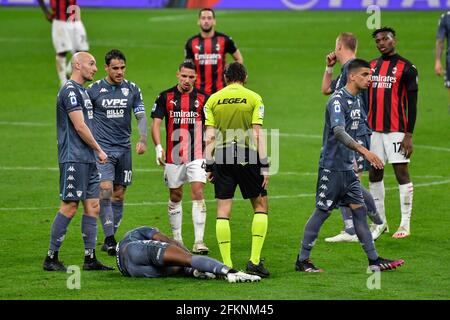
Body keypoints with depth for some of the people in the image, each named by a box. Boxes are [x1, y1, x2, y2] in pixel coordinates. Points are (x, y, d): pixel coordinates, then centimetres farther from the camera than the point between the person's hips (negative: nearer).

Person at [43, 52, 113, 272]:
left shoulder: (81, 91, 19)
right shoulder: (70, 91, -12)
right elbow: (80, 126, -17)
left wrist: (95, 151, 14)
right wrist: (99, 150, -9)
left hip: (87, 159, 10)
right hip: (74, 159, -10)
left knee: (93, 206, 7)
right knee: (70, 206, -9)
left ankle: (90, 259, 9)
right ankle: (51, 258, -3)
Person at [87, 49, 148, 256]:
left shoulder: (132, 89, 6)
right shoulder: (94, 89, -3)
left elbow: (141, 116, 7)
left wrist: (142, 139, -9)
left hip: (124, 148, 4)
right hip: (102, 148, -4)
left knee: (119, 195, 7)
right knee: (105, 190, -17)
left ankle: (110, 238, 16)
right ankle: (109, 238, -17)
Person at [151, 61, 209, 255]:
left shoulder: (203, 98, 3)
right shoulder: (166, 97, 2)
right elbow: (155, 123, -1)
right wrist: (158, 148, -15)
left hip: (196, 156, -1)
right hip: (173, 157, 1)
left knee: (198, 194, -13)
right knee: (175, 197, 10)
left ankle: (199, 241, -15)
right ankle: (176, 239, 23)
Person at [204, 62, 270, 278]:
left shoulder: (213, 100, 6)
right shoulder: (253, 98, 0)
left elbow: (209, 137, 1)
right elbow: (257, 134, -6)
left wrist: (209, 165, 6)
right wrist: (264, 166, -4)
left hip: (222, 158, 2)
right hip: (248, 157, -2)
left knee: (223, 211, 5)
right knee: (260, 205, 11)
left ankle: (226, 265, 0)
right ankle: (255, 260, 0)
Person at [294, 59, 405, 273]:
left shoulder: (356, 100, 12)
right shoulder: (337, 100, -17)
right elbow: (339, 132, -30)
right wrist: (364, 151, -38)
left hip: (347, 167, 9)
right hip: (332, 166, -9)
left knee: (359, 209, 7)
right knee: (322, 212, -2)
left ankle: (374, 261, 8)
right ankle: (302, 261, 8)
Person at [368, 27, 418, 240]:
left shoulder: (406, 68, -4)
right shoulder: (371, 67, 13)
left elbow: (412, 103, -6)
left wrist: (409, 135, -11)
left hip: (396, 131, -6)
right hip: (373, 130, 6)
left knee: (402, 174, -5)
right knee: (374, 176, 6)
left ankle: (405, 224, 0)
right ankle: (380, 223, 15)